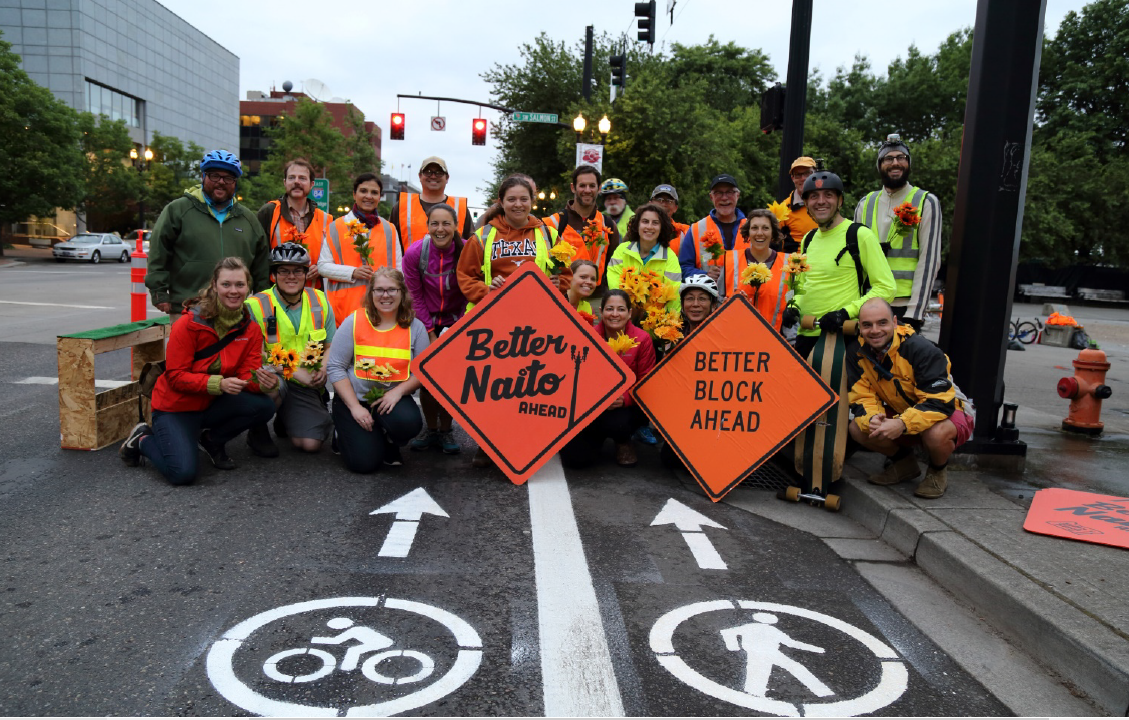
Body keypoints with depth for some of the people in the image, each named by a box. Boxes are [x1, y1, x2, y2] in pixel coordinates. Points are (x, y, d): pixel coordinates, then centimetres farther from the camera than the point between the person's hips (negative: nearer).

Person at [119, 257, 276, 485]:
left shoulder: (250, 327, -3)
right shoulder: (189, 324, -17)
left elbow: (248, 373, -5)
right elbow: (175, 376, -17)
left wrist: (261, 381, -30)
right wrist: (218, 383, -33)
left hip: (213, 404, 5)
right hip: (176, 406, -4)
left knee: (264, 406, -24)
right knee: (182, 474, -23)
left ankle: (212, 440, 6)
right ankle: (142, 439, 12)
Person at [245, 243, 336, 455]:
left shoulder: (319, 300, 5)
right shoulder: (256, 305, -10)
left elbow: (331, 345, 11)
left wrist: (323, 369, -10)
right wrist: (294, 371, -24)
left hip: (306, 385, 3)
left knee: (311, 444, -12)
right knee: (272, 386, -40)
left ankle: (285, 419, 26)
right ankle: (258, 430, -4)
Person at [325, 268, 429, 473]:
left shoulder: (415, 327, -2)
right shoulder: (354, 322, -6)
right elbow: (335, 367, -7)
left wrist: (398, 391, -20)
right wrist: (354, 406, -14)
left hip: (392, 398, 1)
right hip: (353, 398, -1)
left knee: (409, 423, -33)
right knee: (365, 462, -14)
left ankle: (389, 445, 6)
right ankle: (345, 432, 23)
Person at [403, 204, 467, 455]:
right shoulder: (415, 253, -16)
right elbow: (415, 296, -7)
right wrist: (430, 333, -8)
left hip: (456, 323, 0)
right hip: (426, 323, 1)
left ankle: (445, 431, 13)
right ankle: (431, 430, 15)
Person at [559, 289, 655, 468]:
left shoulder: (642, 340, -8)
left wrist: (625, 399, -25)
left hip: (628, 406, -1)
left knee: (617, 421, -36)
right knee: (576, 457, -16)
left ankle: (623, 443, 4)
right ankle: (599, 439, 22)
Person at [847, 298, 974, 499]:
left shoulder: (921, 350, -27)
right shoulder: (859, 353, -10)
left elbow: (941, 401, -31)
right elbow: (863, 396, -7)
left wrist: (902, 424, -44)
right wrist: (872, 418, -31)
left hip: (946, 409, -5)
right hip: (900, 412, 6)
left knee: (936, 434, -40)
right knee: (857, 428, -17)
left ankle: (937, 472, -2)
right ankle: (904, 463, 11)